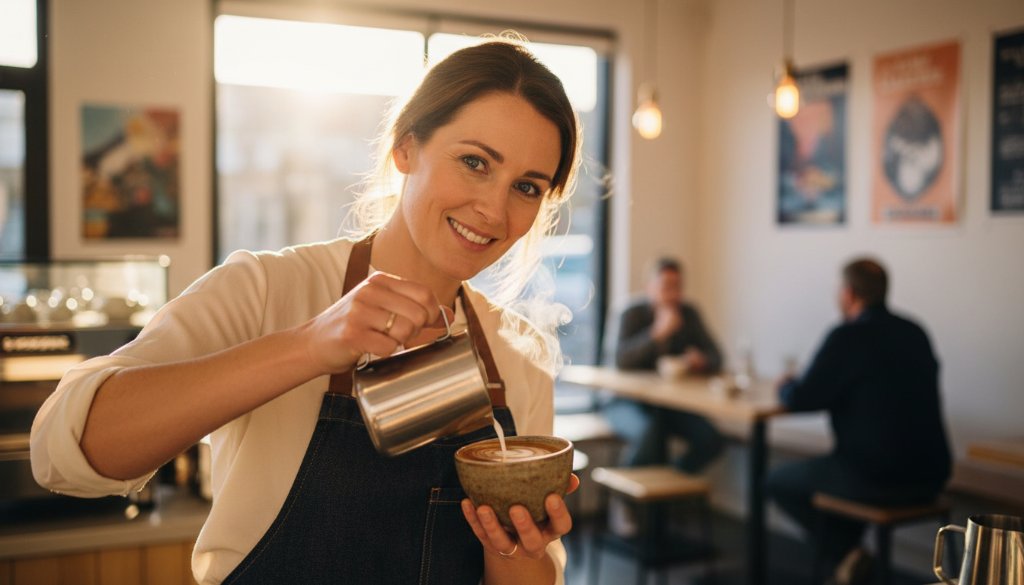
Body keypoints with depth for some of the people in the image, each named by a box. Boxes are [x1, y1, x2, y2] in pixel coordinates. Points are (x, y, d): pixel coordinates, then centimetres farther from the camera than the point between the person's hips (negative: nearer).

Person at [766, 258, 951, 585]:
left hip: (877, 480, -8)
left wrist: (786, 386, 10)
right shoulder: (915, 333, 8)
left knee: (778, 481, 13)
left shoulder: (848, 337, -15)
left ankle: (842, 554, 9)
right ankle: (843, 559, 33)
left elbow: (799, 400, -13)